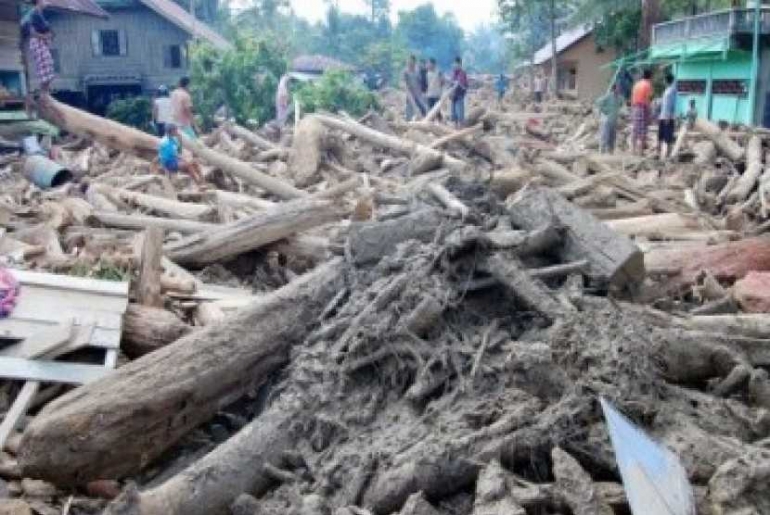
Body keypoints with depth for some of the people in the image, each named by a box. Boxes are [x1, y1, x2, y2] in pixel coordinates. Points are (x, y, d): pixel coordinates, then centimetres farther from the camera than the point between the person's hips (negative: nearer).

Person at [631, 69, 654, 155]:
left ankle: (635, 150, 13)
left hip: (635, 108, 7)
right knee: (642, 131, -6)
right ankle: (640, 150, -9)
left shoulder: (637, 84, 13)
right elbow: (648, 99, -12)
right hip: (643, 108, -7)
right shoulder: (648, 84, -7)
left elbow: (632, 98, 13)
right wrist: (648, 111, -10)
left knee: (635, 130, 11)